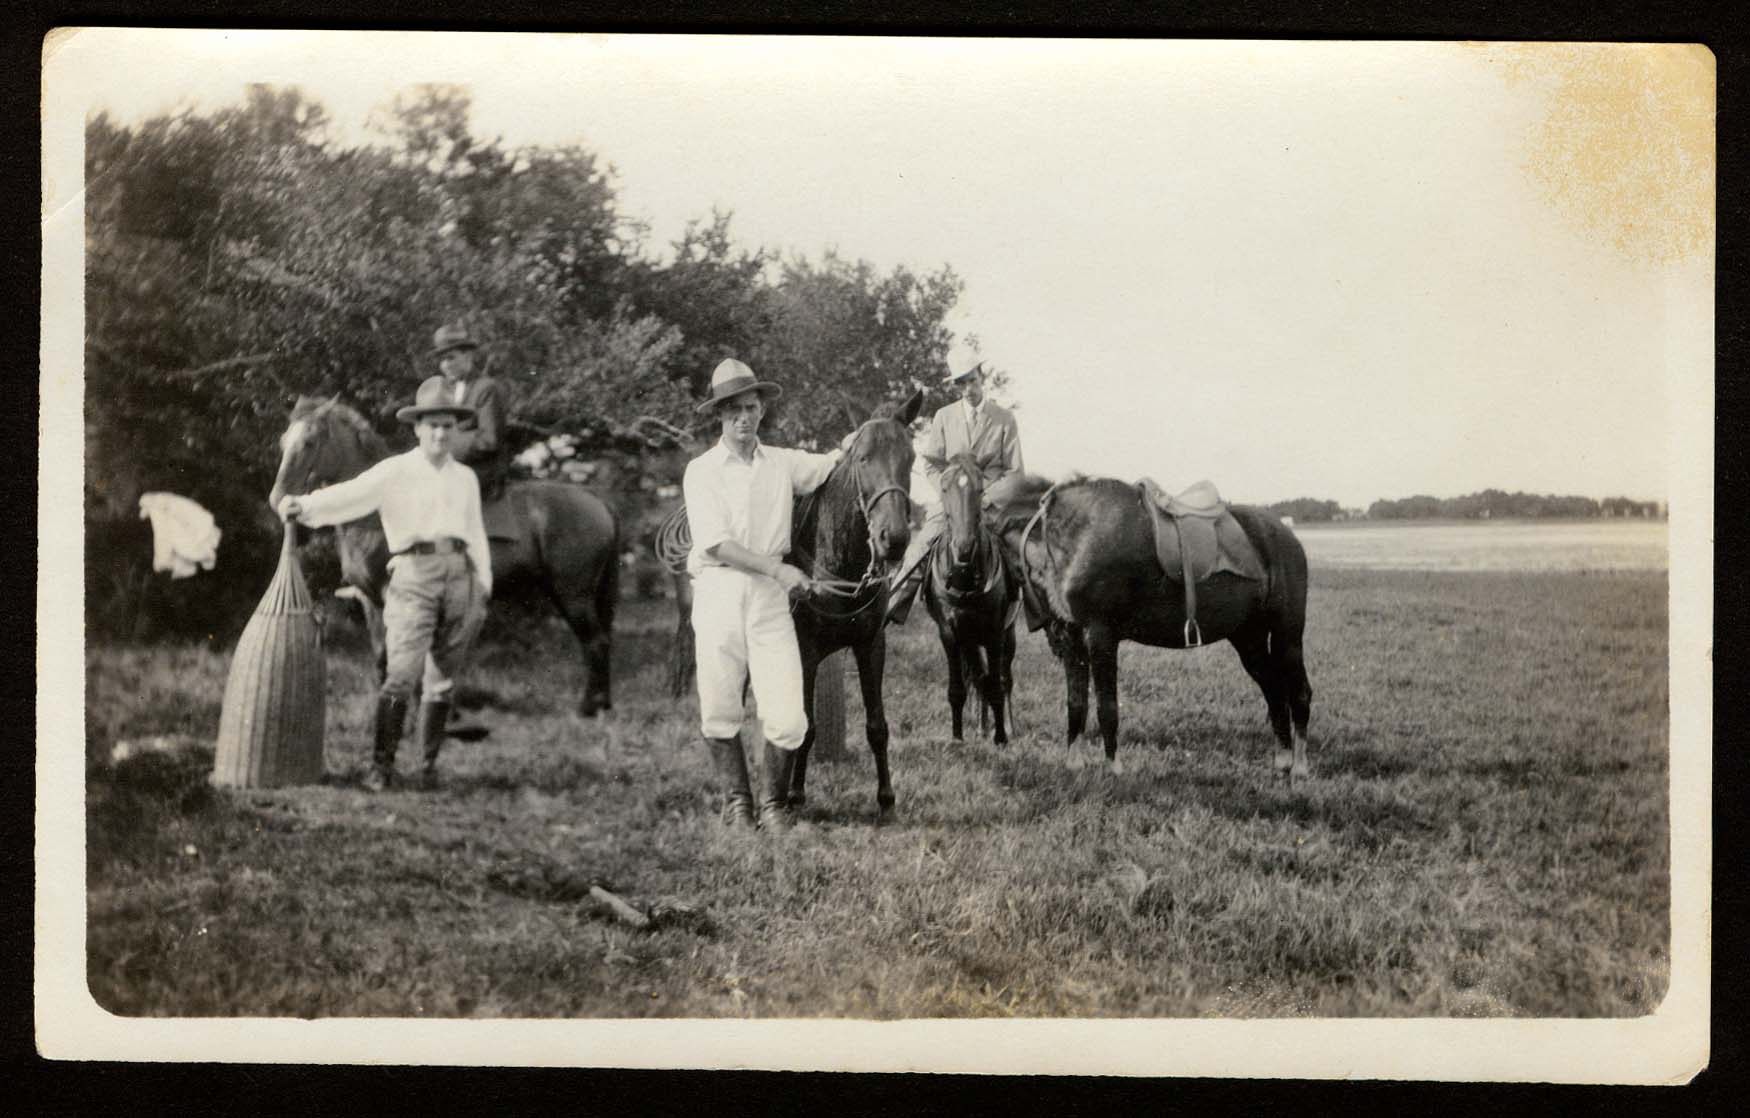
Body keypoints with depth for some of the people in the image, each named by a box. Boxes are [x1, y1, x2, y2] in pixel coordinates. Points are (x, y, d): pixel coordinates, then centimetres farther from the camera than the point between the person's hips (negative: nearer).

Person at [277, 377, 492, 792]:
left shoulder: (465, 478, 17)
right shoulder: (394, 472, 4)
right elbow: (350, 495, -10)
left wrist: (483, 588, 16)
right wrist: (303, 504, -27)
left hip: (460, 575, 4)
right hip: (414, 574, -4)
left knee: (443, 679, 7)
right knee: (402, 675, -13)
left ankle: (431, 764, 17)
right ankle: (381, 765, -9)